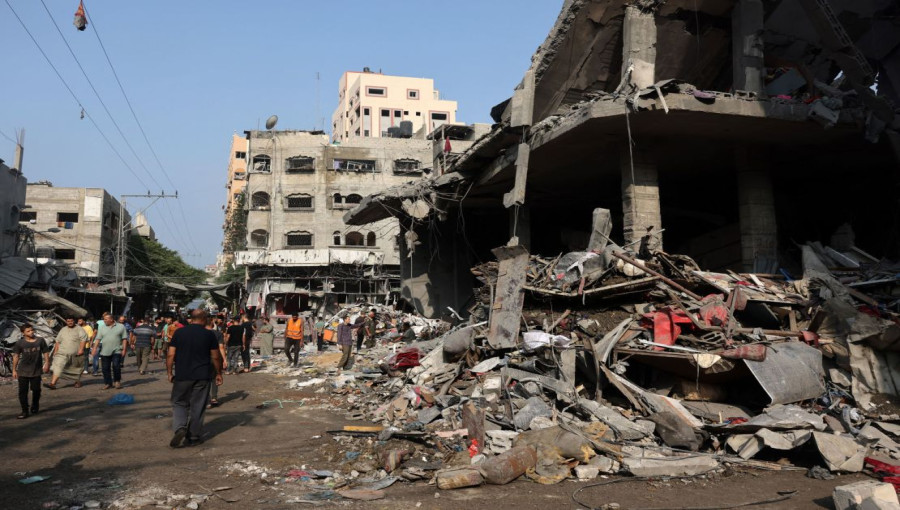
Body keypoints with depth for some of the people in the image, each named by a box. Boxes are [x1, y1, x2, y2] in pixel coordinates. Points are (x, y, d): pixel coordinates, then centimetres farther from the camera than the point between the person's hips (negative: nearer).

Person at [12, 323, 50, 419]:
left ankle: (35, 406, 35)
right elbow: (16, 356, -1)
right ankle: (25, 411, 7)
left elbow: (45, 353, 6)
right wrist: (14, 370, -2)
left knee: (36, 389, 11)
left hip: (36, 371, 1)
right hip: (23, 371, -1)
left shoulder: (40, 341, -1)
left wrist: (47, 363, -4)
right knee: (23, 391, -1)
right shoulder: (20, 343, -5)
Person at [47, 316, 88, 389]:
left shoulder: (79, 329, 0)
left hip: (76, 354, -3)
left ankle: (78, 382, 30)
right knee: (58, 366, -14)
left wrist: (81, 349, -22)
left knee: (77, 369, 10)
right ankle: (52, 383, -21)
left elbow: (83, 339, -11)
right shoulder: (63, 330, 14)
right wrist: (55, 351, 11)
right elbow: (58, 341, 18)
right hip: (63, 353, 3)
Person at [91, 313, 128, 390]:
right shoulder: (101, 327, 9)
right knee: (105, 368, 4)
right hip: (104, 352, 3)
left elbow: (124, 338, 4)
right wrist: (95, 348, -6)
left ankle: (117, 381, 8)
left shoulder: (121, 327, 3)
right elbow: (98, 339, 4)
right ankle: (108, 383, 15)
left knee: (116, 366, -11)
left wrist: (124, 349, -3)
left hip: (116, 351, -3)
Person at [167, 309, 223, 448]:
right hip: (202, 377, -1)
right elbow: (216, 357, 1)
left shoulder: (179, 332, 1)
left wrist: (170, 372, 8)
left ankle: (179, 428, -9)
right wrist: (218, 373, 13)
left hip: (182, 376, 1)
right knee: (197, 407, 7)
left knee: (179, 403, 14)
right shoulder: (209, 335, -3)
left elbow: (170, 355, -1)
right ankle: (193, 437, 13)